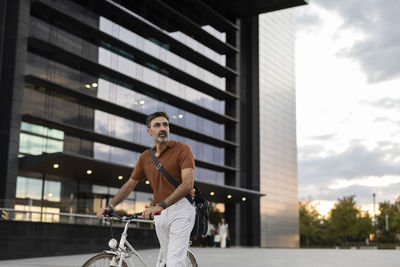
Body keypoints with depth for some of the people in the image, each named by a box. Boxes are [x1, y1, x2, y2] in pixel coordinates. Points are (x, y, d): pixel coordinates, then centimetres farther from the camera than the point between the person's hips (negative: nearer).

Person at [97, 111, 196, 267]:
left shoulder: (182, 149, -8)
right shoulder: (145, 157, 11)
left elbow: (188, 184, -19)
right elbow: (130, 184, 18)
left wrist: (161, 205, -28)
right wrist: (110, 206, 5)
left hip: (181, 208, -6)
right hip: (160, 213, 6)